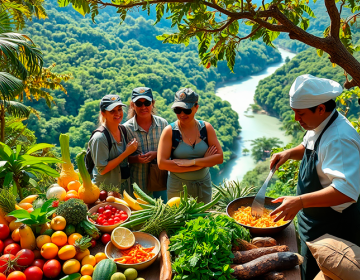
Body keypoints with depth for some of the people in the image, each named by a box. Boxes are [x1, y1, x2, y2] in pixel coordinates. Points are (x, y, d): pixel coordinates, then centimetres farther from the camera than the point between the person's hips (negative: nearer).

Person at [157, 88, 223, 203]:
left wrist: (192, 162, -21)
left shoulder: (206, 128, -2)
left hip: (203, 186, 3)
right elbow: (162, 163, -19)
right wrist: (202, 162, -19)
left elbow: (219, 157, -7)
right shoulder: (169, 131, -10)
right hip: (177, 188, -2)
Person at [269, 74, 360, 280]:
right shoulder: (319, 125, 0)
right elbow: (308, 148, 19)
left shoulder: (339, 139, -30)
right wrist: (289, 153, -1)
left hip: (333, 228, -9)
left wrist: (300, 201, -41)